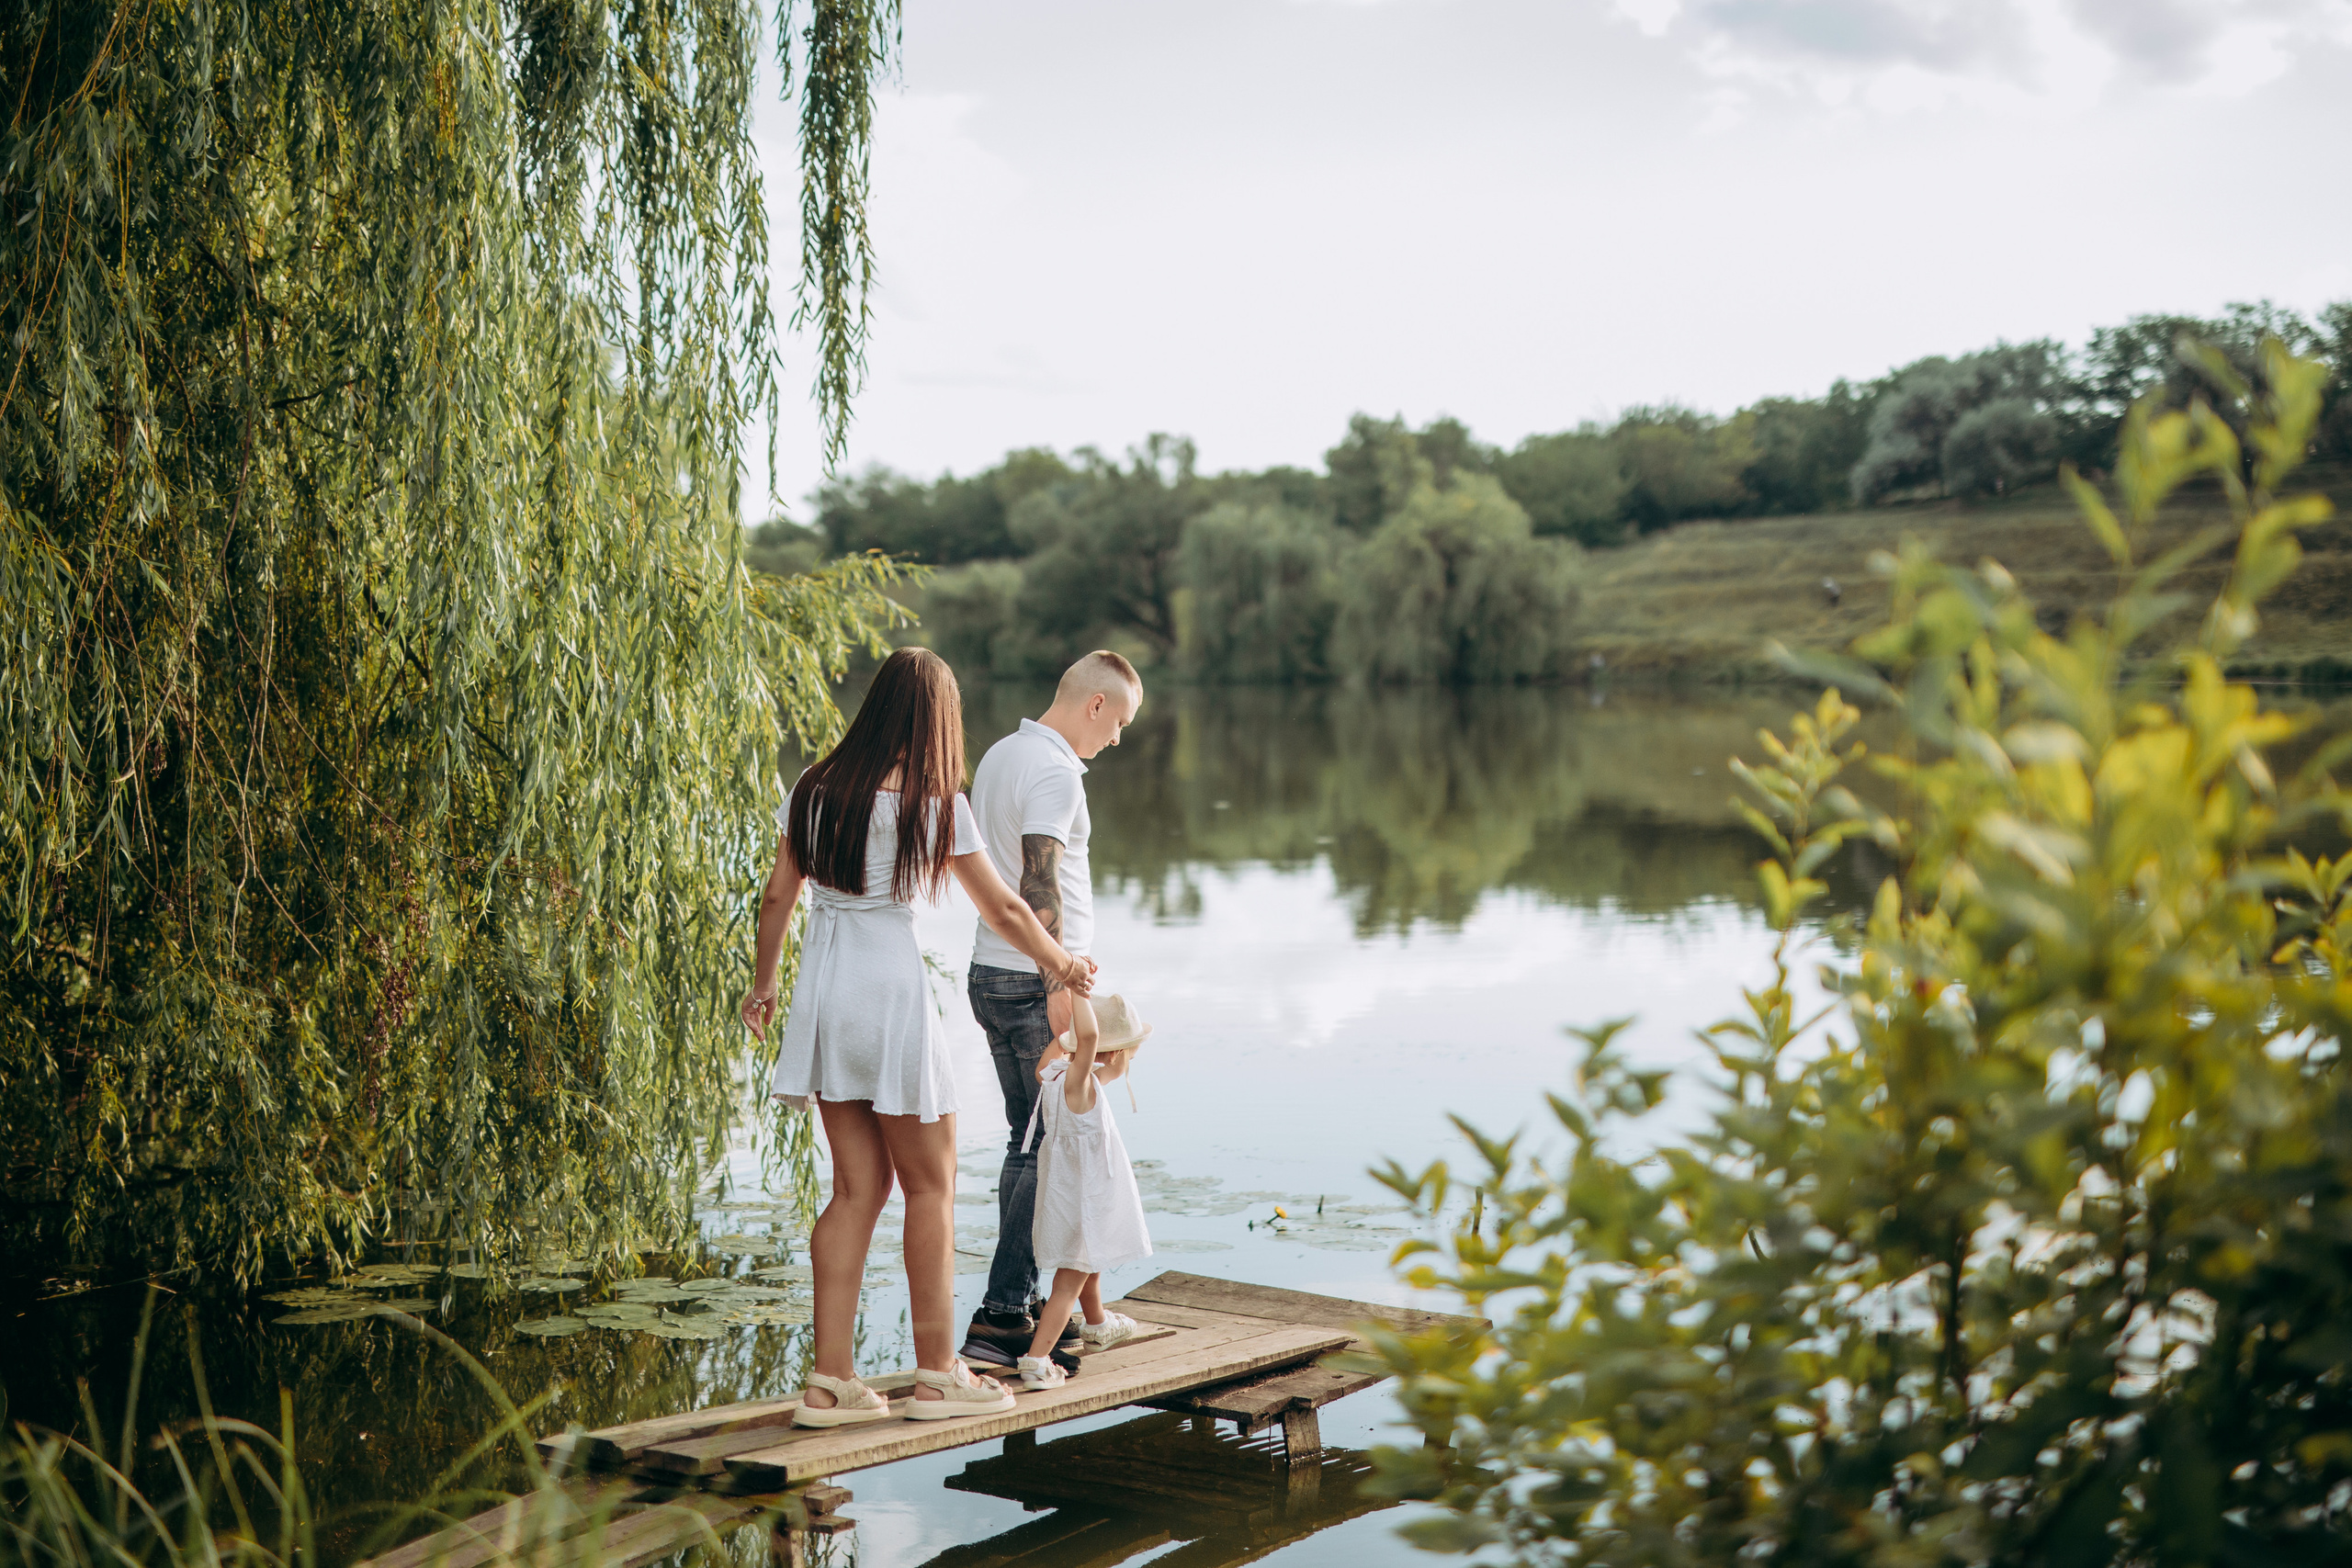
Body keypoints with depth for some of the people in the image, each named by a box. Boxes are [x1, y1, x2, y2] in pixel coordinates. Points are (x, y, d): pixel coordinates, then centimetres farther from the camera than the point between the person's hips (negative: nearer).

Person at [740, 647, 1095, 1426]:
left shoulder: (812, 791, 5)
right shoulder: (935, 805, -8)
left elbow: (777, 897, 10)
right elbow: (1002, 907, -1)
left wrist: (763, 982, 25)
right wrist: (1061, 964, 15)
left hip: (822, 987, 6)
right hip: (890, 988, -5)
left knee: (858, 1186, 11)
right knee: (930, 1185, 8)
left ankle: (831, 1380, 10)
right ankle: (937, 1374, 14)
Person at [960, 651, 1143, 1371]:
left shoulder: (1000, 755, 15)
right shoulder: (1055, 772, -15)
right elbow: (1039, 882, -24)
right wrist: (1059, 984, -24)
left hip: (990, 975, 10)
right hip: (1034, 983, -10)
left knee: (1028, 1142, 14)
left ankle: (1017, 1308, 17)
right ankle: (1000, 1316, -6)